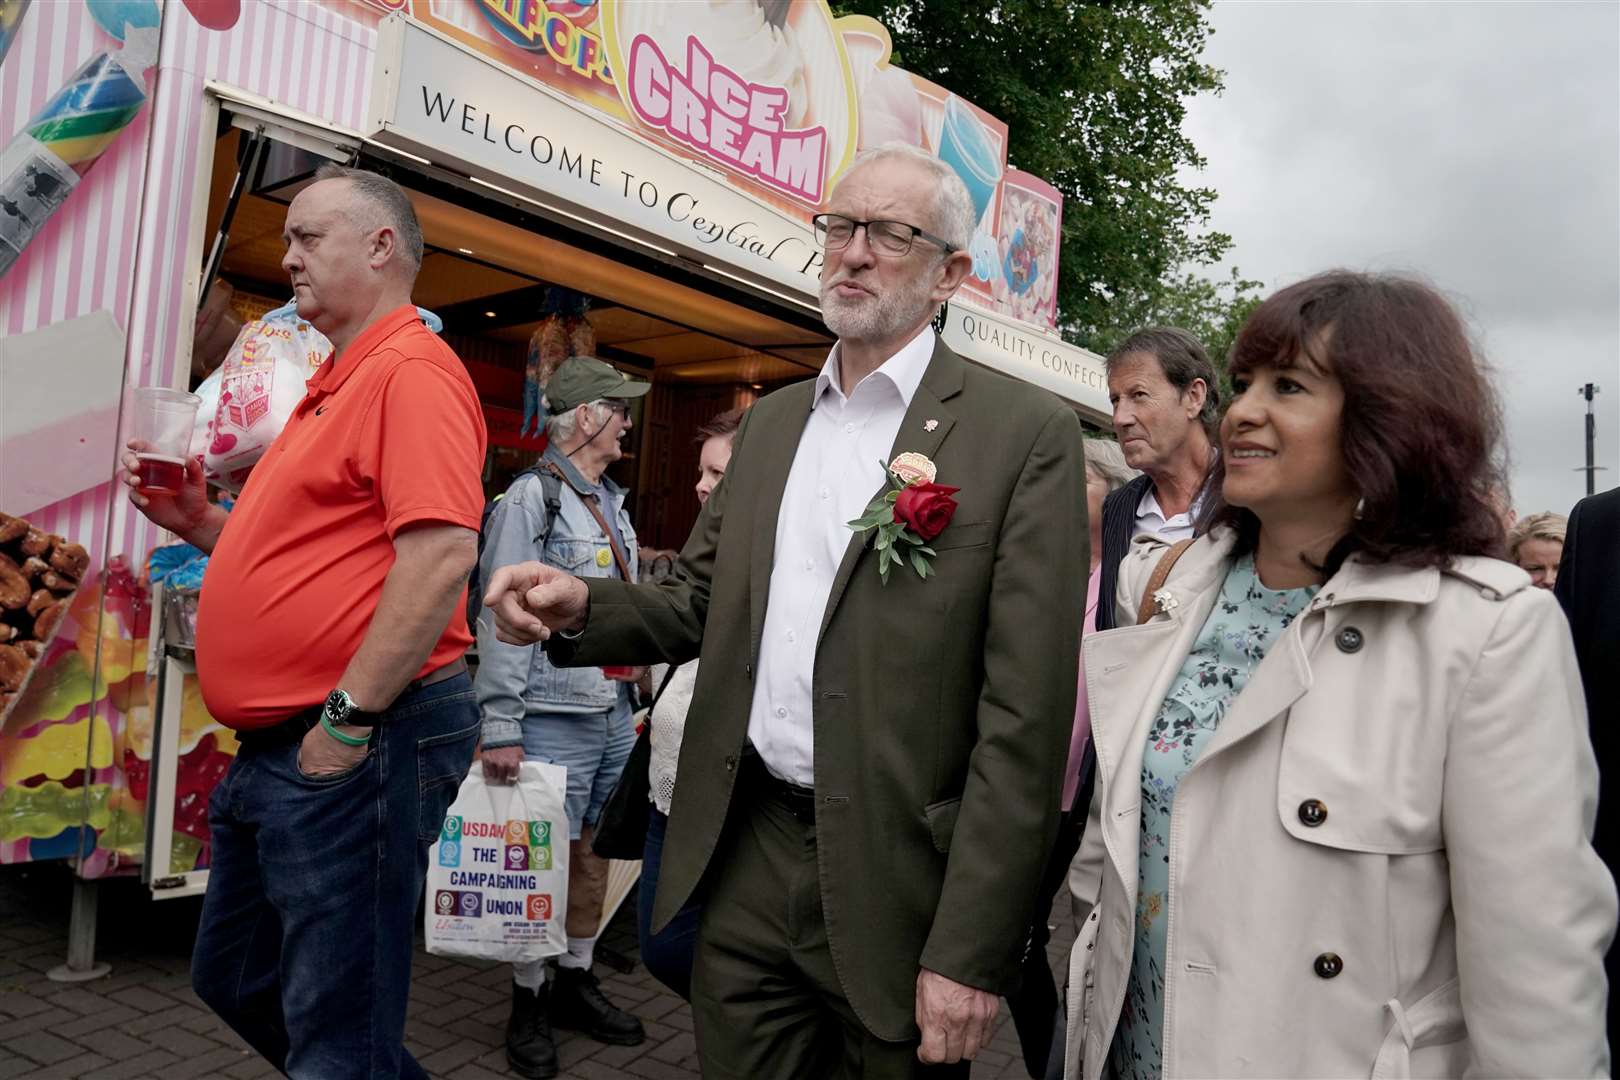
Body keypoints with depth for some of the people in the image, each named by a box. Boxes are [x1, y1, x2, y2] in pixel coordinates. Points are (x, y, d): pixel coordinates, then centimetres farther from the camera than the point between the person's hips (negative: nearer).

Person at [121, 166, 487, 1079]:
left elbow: (441, 552, -26)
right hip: (281, 748, 11)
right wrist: (204, 523, 11)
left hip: (360, 745, -11)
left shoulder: (412, 370, -14)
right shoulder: (337, 386, 18)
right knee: (235, 980, 24)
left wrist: (346, 719, -23)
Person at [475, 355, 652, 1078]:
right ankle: (528, 1003, 20)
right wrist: (500, 728, -19)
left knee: (594, 856, 16)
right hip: (554, 719, -7)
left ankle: (576, 983, 32)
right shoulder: (530, 500, -10)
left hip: (615, 716, 8)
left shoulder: (612, 503, 13)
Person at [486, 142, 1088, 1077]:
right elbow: (705, 605, 14)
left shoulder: (1027, 433, -9)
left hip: (893, 882, -4)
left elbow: (1025, 716, -14)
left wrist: (972, 955, -15)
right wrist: (585, 608, -7)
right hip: (746, 861, 5)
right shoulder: (772, 420, 10)